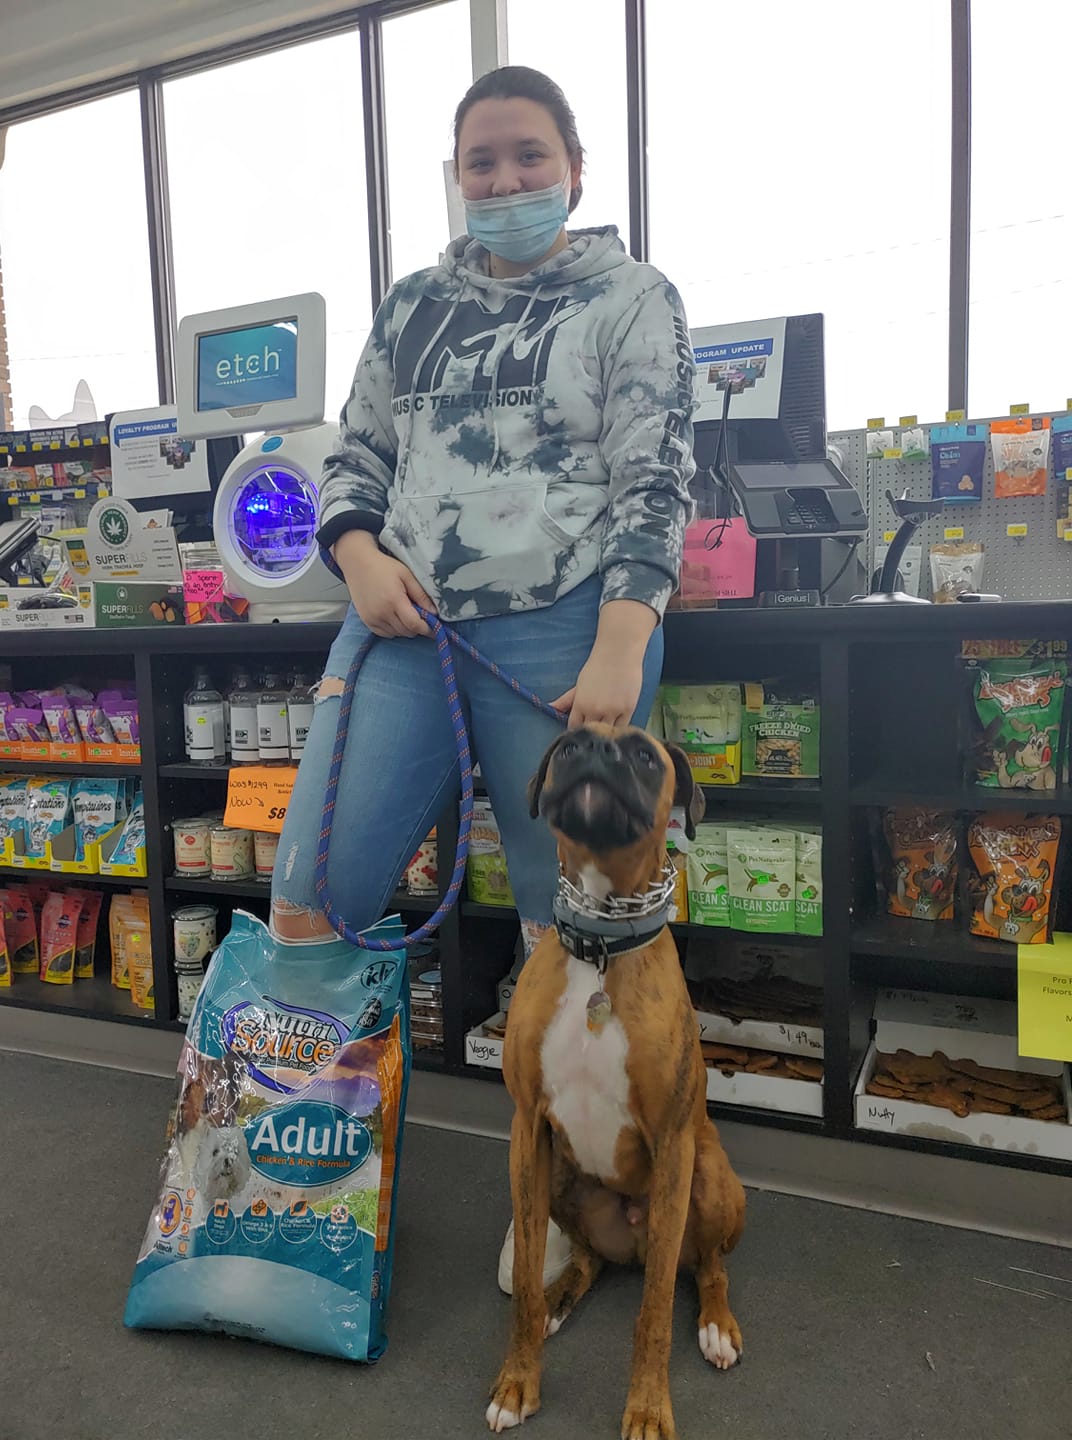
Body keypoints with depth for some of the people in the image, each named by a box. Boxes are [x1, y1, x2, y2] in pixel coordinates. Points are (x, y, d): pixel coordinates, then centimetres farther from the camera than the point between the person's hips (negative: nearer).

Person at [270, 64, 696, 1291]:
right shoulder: (412, 306, 20)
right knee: (305, 901, -4)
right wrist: (358, 552, -1)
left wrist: (617, 649, -17)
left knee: (569, 931, 4)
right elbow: (355, 454, 22)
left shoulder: (630, 299, 7)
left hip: (561, 635, -3)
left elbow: (654, 479, -4)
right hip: (404, 627, 4)